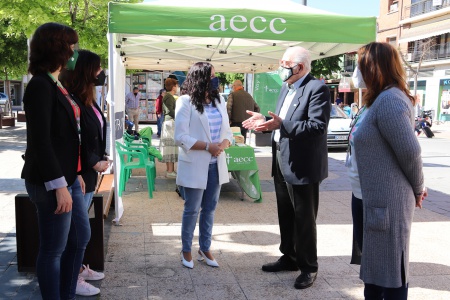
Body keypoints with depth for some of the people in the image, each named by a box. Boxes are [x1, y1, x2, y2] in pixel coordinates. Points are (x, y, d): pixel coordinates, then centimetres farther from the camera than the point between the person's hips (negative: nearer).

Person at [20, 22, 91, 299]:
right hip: (51, 181, -10)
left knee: (81, 237, 19)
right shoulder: (40, 86, -15)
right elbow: (40, 141, -21)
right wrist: (59, 185, -23)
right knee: (54, 249, 4)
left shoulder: (56, 85, 12)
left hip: (67, 177, 10)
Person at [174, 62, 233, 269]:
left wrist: (222, 145, -12)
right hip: (195, 166, -5)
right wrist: (208, 146, -21)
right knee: (192, 210, 5)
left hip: (216, 165, 6)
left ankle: (205, 248, 28)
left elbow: (228, 133, 9)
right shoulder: (186, 102, -9)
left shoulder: (219, 102, 9)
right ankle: (186, 250, 22)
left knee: (209, 209, 14)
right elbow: (181, 138, -15)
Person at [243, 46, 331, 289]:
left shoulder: (317, 89, -16)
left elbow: (318, 125, -26)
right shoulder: (286, 88, 13)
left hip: (302, 165, -9)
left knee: (304, 218, 4)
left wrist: (281, 125, -32)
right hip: (281, 162, 9)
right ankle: (290, 257, 35)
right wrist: (265, 121, 2)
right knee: (286, 215, 19)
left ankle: (308, 267, 19)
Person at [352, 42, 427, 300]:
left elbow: (410, 151, -22)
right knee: (378, 267, 20)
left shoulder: (388, 101, -19)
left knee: (390, 272, 2)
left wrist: (418, 189, -7)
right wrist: (416, 188, 15)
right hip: (380, 198, 10)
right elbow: (404, 150, 18)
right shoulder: (385, 98, 14)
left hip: (389, 201, -10)